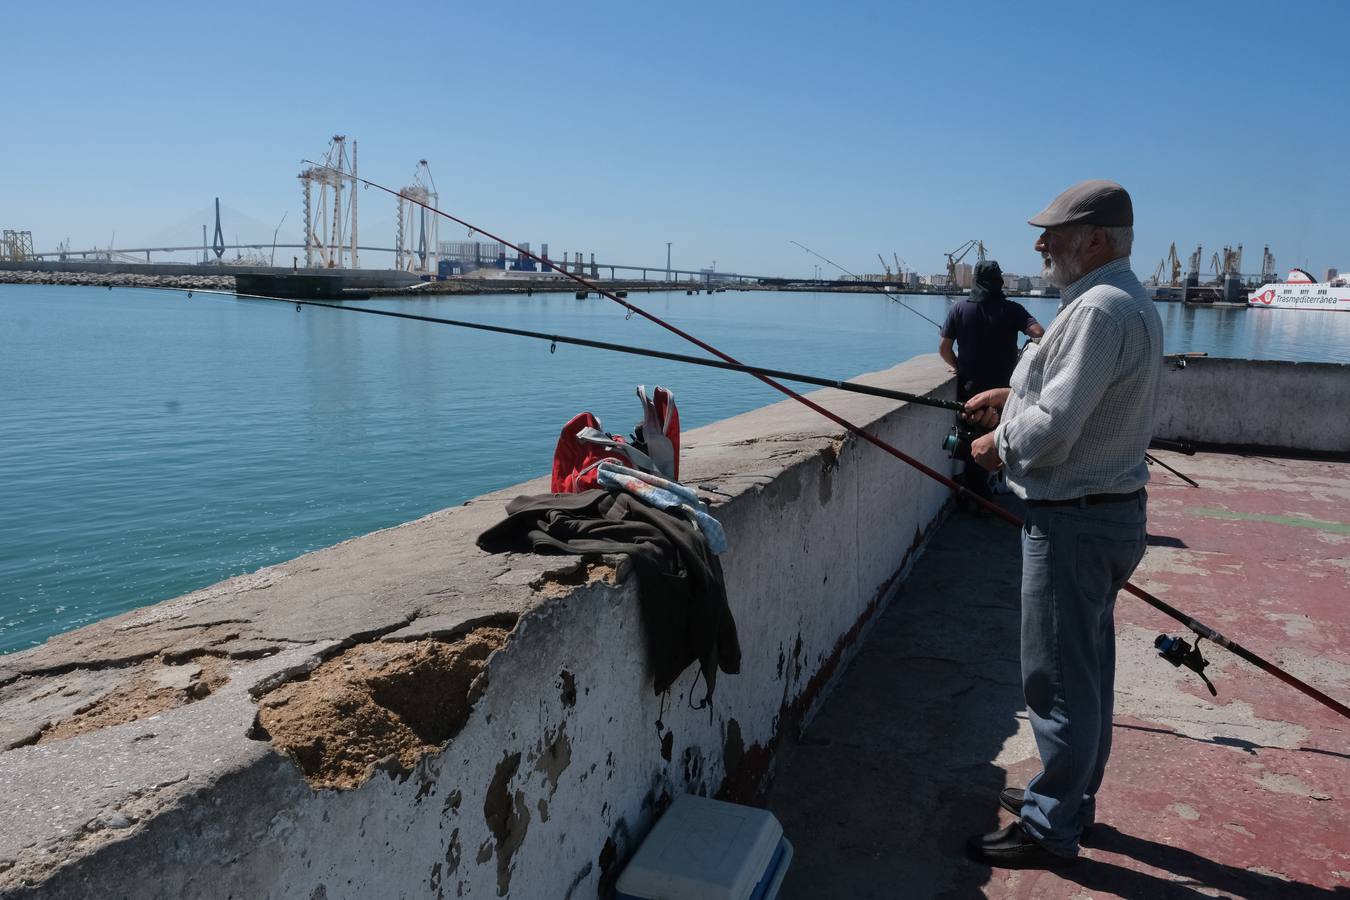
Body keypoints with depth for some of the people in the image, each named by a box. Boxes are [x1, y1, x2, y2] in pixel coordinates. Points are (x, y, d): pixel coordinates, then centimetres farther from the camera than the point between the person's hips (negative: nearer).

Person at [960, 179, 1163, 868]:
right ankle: (1071, 796, 35)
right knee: (1087, 667, 19)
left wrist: (998, 446, -7)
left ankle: (1050, 828, 12)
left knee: (1059, 676, -1)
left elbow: (1052, 430, -26)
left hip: (1073, 521, -11)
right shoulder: (1131, 302, 14)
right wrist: (1015, 397, 13)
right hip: (1111, 509, 11)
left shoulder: (1098, 309, -21)